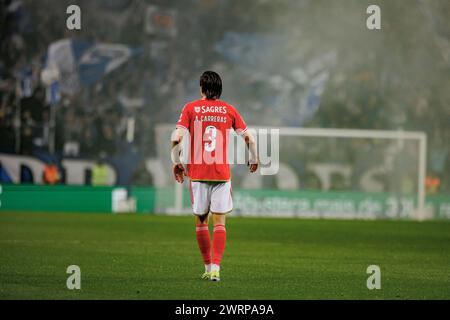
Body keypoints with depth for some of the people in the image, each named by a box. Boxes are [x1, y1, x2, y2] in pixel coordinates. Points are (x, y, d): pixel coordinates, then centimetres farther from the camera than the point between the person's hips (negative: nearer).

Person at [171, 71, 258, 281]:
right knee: (219, 222, 0)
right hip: (222, 173, 0)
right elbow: (248, 138, 5)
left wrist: (176, 162, 4)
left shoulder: (191, 108, 1)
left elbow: (177, 138, -9)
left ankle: (208, 267, 15)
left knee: (200, 220, 11)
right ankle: (215, 268, -11)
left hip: (197, 172, 0)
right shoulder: (229, 110, 4)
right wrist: (254, 159, 22)